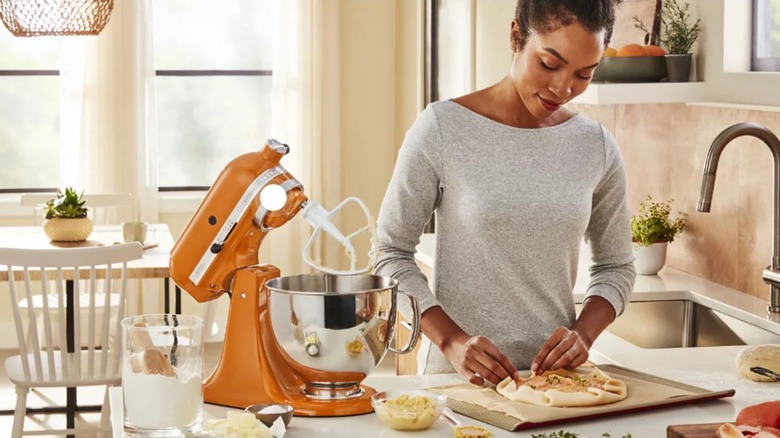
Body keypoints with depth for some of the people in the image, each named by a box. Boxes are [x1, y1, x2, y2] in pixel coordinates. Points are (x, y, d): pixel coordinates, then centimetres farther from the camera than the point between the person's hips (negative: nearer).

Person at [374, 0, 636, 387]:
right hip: (461, 379, -2)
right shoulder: (442, 129, -6)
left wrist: (583, 334, -5)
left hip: (556, 379, 3)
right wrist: (451, 339, -15)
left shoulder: (597, 147, 4)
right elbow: (391, 254, -2)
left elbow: (616, 267, 14)